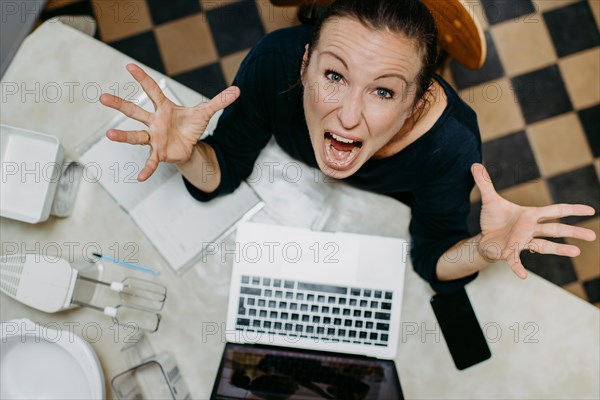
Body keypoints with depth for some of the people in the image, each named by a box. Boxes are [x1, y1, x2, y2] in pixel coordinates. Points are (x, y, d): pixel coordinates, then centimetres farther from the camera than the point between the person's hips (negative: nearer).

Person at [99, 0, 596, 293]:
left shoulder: (450, 144, -44)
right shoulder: (276, 61, -42)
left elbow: (434, 259, -26)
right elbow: (223, 172, -25)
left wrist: (481, 249, -48)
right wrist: (188, 156, -49)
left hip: (391, 208, 0)